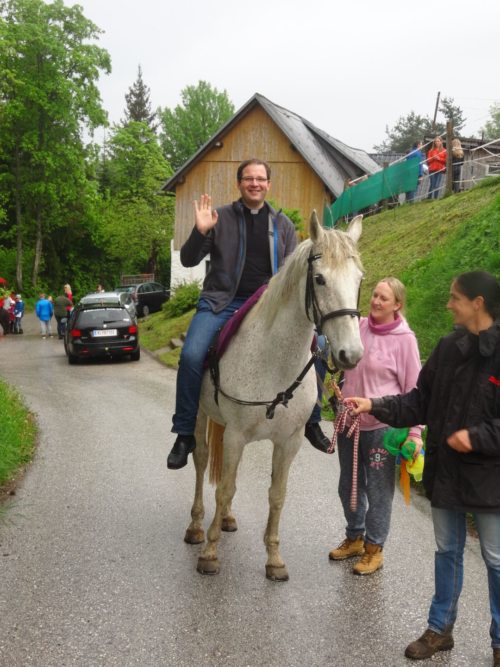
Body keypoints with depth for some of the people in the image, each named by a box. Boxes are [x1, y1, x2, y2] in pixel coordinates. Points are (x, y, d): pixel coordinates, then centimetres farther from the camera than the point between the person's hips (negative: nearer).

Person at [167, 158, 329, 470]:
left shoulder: (283, 224, 11)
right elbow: (188, 260, 3)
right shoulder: (221, 218, 4)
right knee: (191, 355, -25)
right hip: (221, 302, -2)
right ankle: (185, 434, -10)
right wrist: (201, 232, -15)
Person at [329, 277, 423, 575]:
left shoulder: (404, 339, -11)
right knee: (349, 486, 19)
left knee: (378, 491, 7)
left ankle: (374, 548, 24)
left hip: (382, 426, -5)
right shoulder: (358, 327, 0)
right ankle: (354, 538, 38)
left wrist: (414, 432, -10)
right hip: (349, 422, 5)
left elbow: (414, 389, -8)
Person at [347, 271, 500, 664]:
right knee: (447, 551, 18)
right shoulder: (449, 347, 3)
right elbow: (421, 402, 7)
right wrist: (376, 406, -1)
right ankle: (440, 629, 33)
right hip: (446, 470, 6)